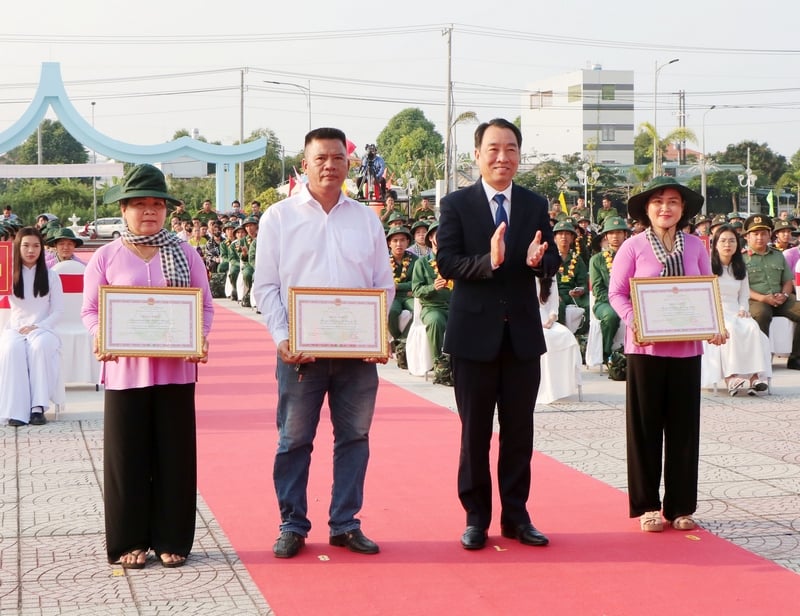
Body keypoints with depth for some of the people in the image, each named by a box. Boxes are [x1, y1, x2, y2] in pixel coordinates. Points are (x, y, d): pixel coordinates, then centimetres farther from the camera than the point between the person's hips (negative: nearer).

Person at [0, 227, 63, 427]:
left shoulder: (51, 276, 7)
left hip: (43, 329, 0)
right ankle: (16, 410, -38)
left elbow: (58, 311, 3)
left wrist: (37, 327, -12)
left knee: (39, 346, -37)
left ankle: (38, 408, -38)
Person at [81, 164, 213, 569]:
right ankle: (130, 542, 14)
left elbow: (205, 306, 7)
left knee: (175, 455, 5)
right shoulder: (107, 257, 4)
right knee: (128, 456, 4)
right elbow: (90, 310, 5)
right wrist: (100, 338, -14)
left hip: (175, 368, 1)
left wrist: (199, 338, -11)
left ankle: (171, 540, 16)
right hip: (124, 368, -1)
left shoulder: (184, 253, 7)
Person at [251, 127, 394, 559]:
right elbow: (265, 287, 0)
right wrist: (281, 337, -12)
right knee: (294, 440, 3)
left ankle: (345, 524, 17)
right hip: (300, 349, -2)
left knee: (354, 437, 7)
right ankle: (292, 525, 14)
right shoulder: (279, 217, 3)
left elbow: (384, 285, 11)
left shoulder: (366, 219, 10)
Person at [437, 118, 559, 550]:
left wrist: (538, 260, -19)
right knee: (475, 431, 6)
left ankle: (516, 515, 19)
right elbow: (446, 263, -11)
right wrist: (488, 261, -28)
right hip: (475, 332, -3)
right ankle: (476, 517, 16)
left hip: (522, 332, 3)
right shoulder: (456, 205, -3)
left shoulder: (536, 205, 7)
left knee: (519, 430, 9)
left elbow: (552, 263, 5)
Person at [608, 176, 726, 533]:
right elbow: (616, 293, -1)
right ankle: (647, 506, 13)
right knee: (645, 426, 3)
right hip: (646, 348, -3)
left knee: (684, 426, 6)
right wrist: (633, 320, -18)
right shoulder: (633, 247, -2)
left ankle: (681, 506, 16)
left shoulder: (695, 246, 7)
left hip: (686, 348, 3)